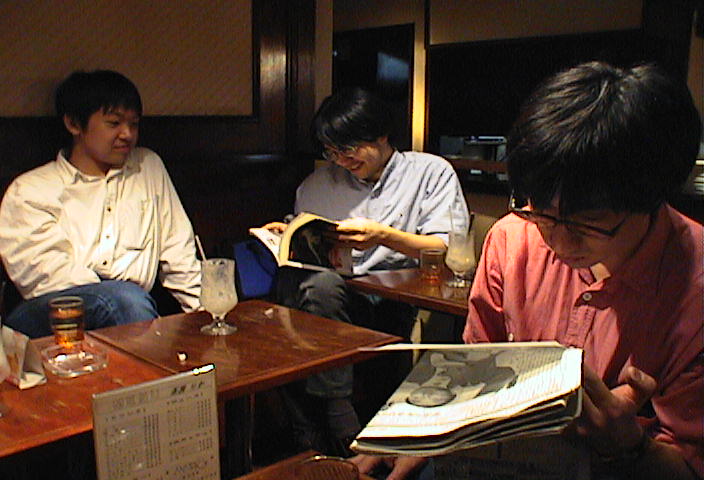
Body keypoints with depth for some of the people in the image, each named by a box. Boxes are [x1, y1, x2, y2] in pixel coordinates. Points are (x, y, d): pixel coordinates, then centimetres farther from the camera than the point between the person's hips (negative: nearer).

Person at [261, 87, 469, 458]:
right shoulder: (318, 183, 22)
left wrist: (384, 236, -15)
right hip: (329, 297, 4)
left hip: (397, 301, -3)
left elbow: (449, 251, -2)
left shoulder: (431, 171, 9)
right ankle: (338, 429, -22)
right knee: (319, 285, -33)